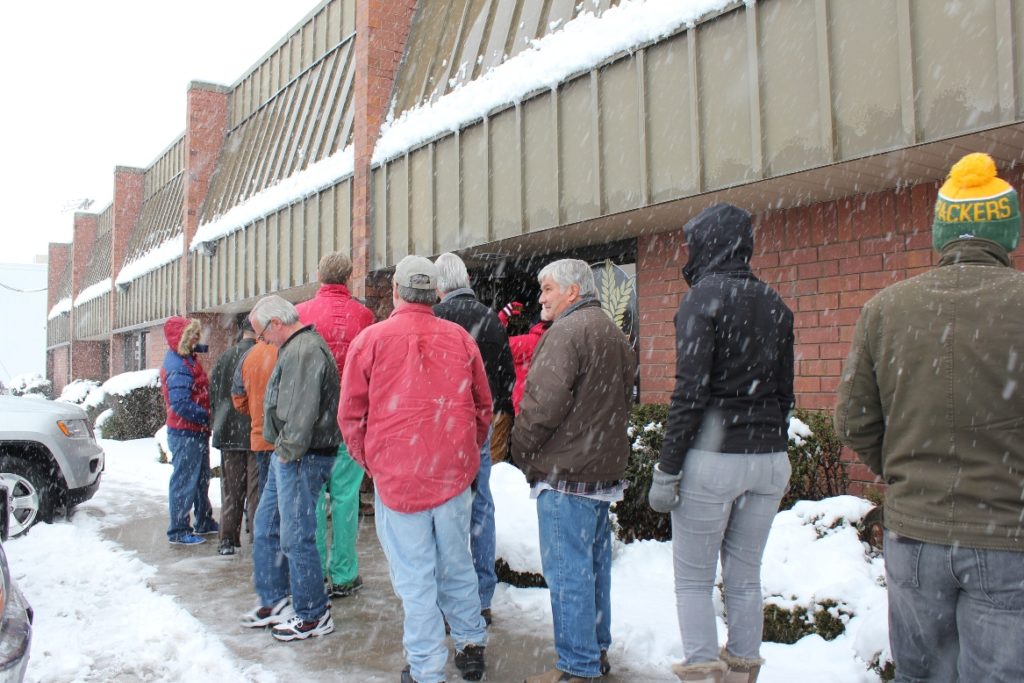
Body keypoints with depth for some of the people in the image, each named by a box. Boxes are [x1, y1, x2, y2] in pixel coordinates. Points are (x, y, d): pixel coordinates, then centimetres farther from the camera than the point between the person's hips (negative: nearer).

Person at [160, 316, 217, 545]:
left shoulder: (186, 358, 9)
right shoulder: (178, 367, -21)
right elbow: (181, 404, -26)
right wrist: (207, 416, -19)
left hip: (196, 431, 11)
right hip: (185, 433, -11)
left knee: (201, 479, 20)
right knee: (184, 481, -1)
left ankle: (204, 522, 34)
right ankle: (178, 531, 10)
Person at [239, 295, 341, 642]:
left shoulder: (304, 351, -19)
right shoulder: (295, 347, 16)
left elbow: (302, 412, -26)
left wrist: (288, 451, -16)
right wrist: (282, 450, 13)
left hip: (302, 459, -11)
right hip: (287, 456, 11)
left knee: (295, 537, -2)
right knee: (266, 528, 18)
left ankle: (313, 616, 12)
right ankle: (275, 601, 31)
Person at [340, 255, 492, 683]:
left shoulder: (371, 339, -6)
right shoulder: (460, 338, 1)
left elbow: (350, 414, -2)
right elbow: (483, 406, 9)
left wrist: (369, 462, 11)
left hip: (396, 475, -3)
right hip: (454, 473, 3)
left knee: (414, 576, 6)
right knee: (456, 565, 18)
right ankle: (472, 646, 31)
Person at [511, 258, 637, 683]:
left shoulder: (566, 332, -16)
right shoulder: (614, 334, 16)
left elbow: (543, 403, -22)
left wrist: (521, 450, -7)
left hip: (565, 473, -10)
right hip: (605, 468, 10)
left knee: (567, 571, -2)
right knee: (595, 563, 18)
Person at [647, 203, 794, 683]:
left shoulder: (703, 298, -10)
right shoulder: (775, 305, 11)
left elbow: (691, 393, -16)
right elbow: (784, 390, 13)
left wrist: (667, 470, -12)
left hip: (712, 456, -6)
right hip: (769, 458, 7)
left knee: (693, 579, 5)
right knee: (745, 577, 15)